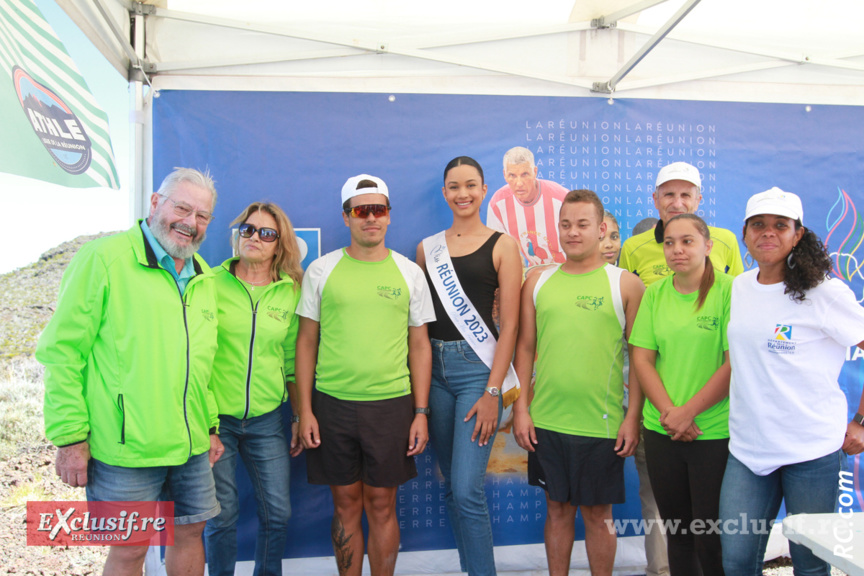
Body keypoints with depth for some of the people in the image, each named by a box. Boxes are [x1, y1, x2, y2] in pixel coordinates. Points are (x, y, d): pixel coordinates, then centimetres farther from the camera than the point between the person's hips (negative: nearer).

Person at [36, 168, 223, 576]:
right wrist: (70, 437, -13)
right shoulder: (104, 259, -10)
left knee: (190, 531, 16)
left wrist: (210, 426, 16)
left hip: (191, 447, 6)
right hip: (126, 448, -6)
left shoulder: (203, 277, 11)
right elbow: (62, 352, -11)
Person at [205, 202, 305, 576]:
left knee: (278, 513, 6)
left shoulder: (291, 291, 4)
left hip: (267, 419, 2)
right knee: (222, 514, 5)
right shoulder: (212, 283, -3)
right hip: (215, 417, -2)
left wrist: (299, 417, 11)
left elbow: (291, 360, 10)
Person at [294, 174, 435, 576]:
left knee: (382, 506, 8)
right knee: (346, 505, 11)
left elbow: (420, 346, 6)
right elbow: (307, 342, 5)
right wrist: (305, 410, 0)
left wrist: (421, 412, 1)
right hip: (333, 403, 0)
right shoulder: (322, 270, 3)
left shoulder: (409, 272, 4)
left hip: (392, 403, 0)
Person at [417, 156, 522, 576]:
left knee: (467, 491, -9)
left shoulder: (502, 245, -1)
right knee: (452, 486, 12)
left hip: (478, 366, -4)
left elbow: (509, 324, -5)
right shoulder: (428, 248, 11)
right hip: (433, 367, 4)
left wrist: (492, 391, -12)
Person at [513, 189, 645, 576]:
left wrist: (633, 417, -6)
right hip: (546, 421, 2)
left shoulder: (625, 284, 0)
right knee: (557, 509, 14)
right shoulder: (538, 282, 6)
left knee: (598, 513, 10)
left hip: (602, 423, -2)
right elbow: (525, 348, 9)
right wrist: (521, 409, 3)